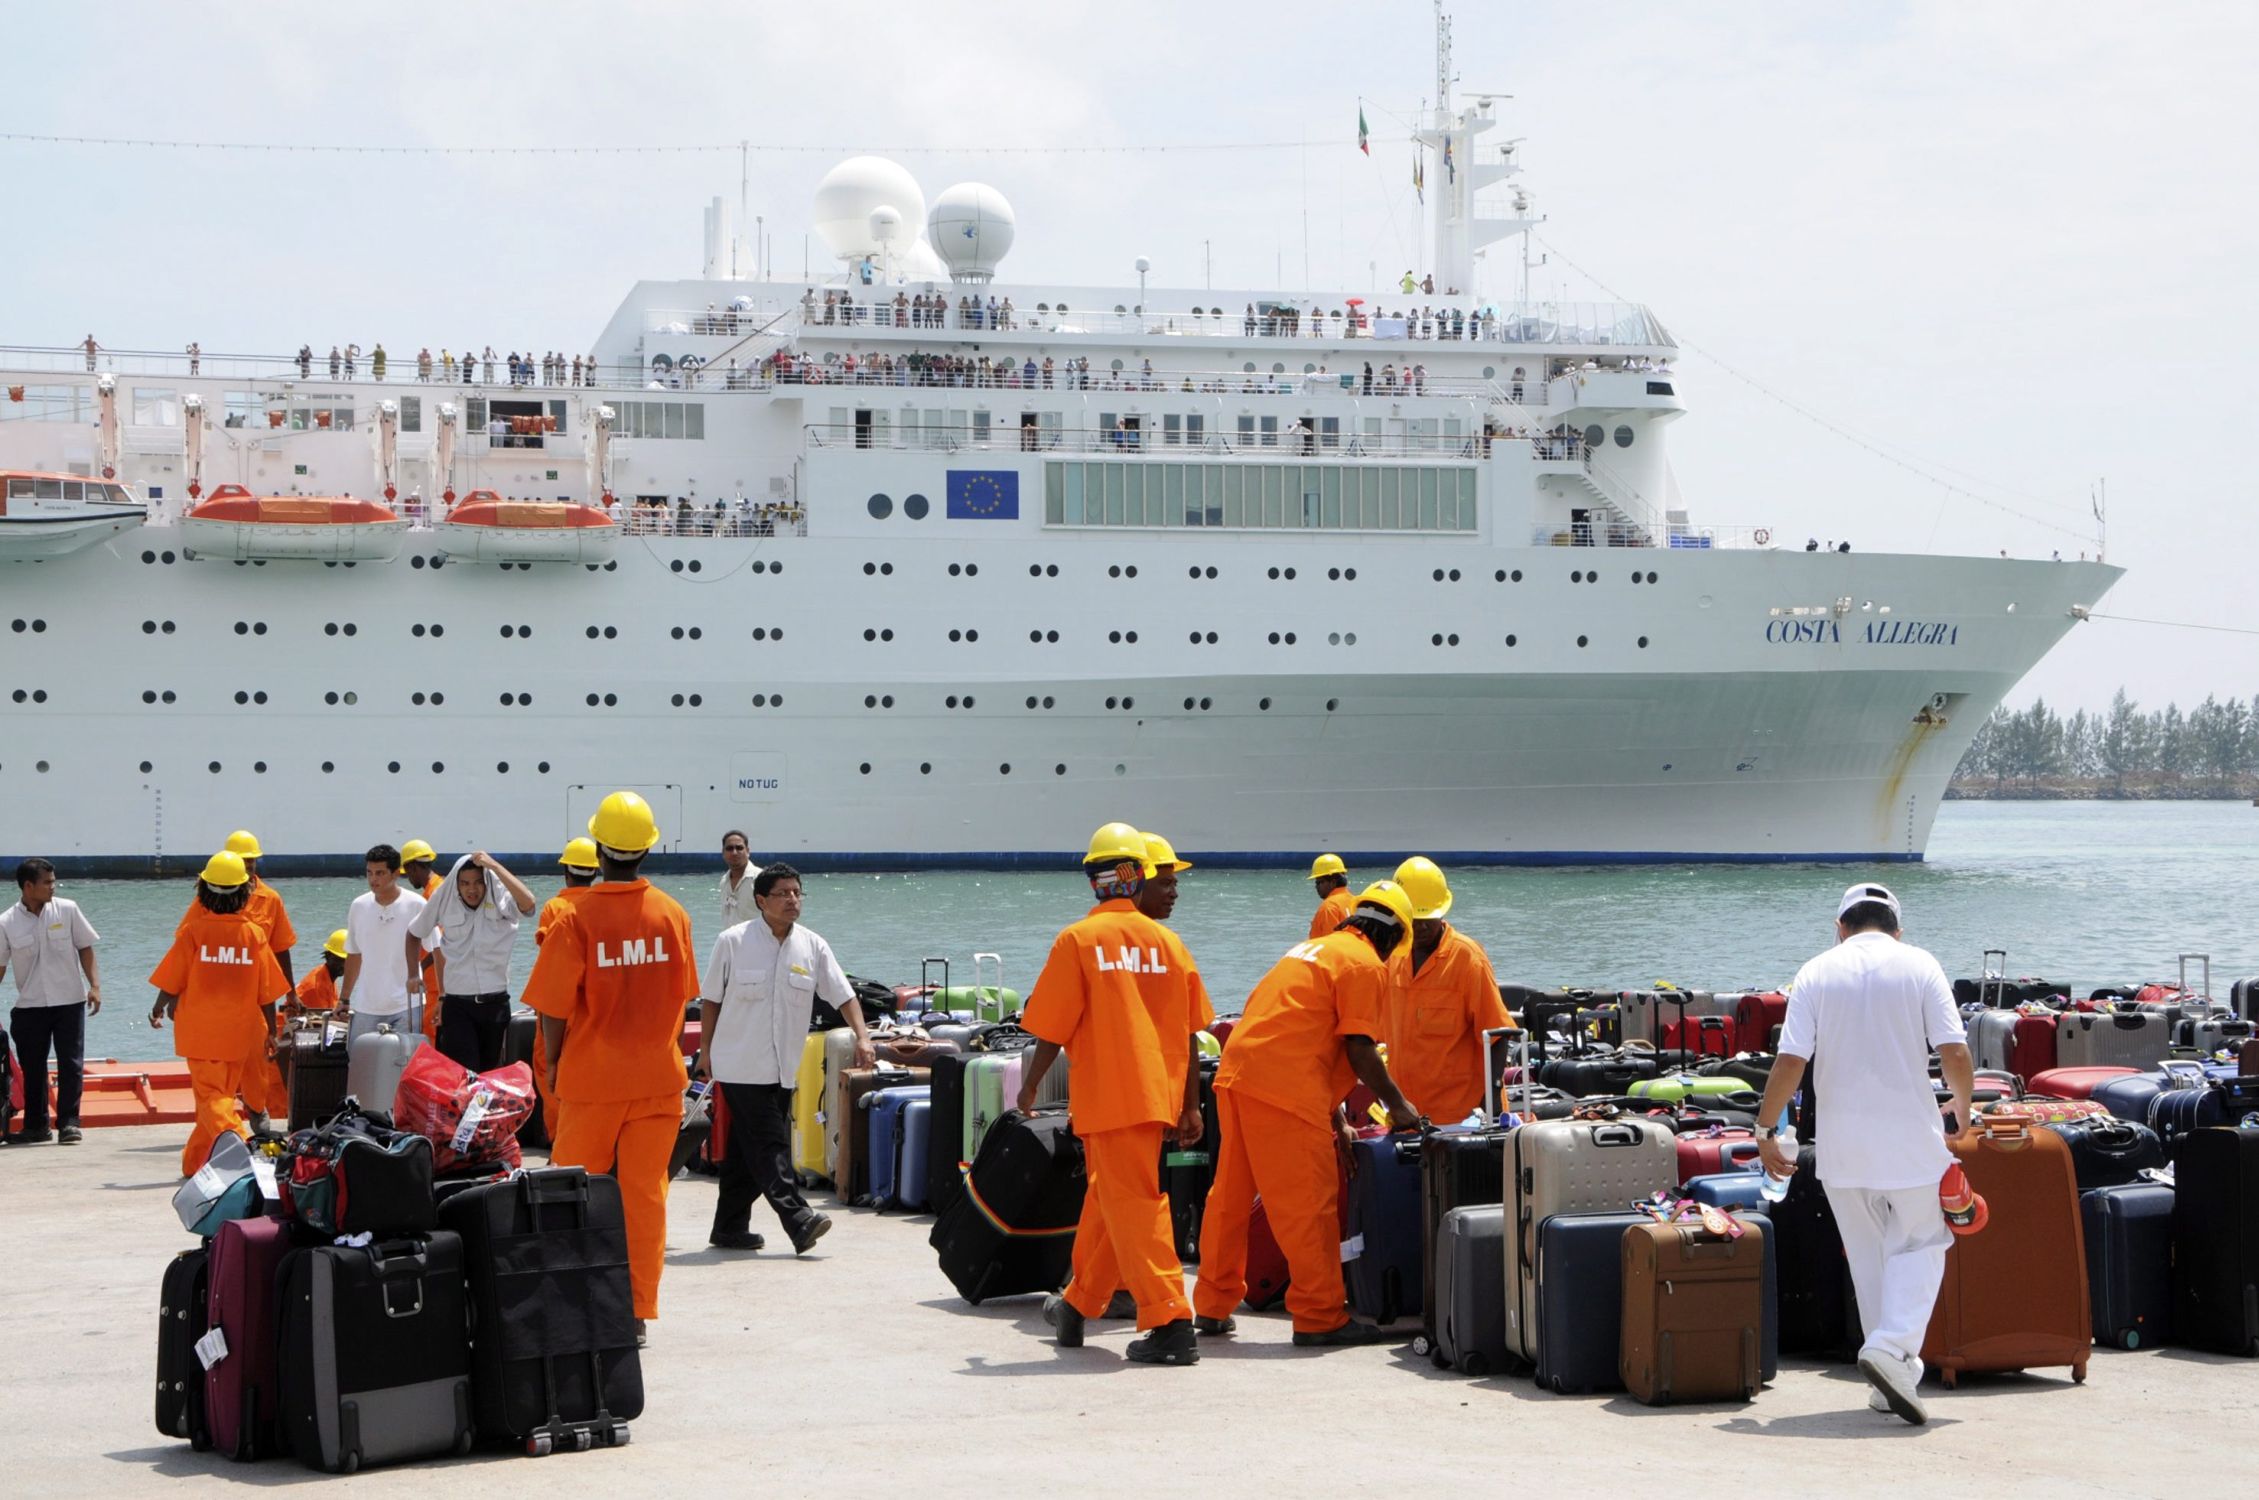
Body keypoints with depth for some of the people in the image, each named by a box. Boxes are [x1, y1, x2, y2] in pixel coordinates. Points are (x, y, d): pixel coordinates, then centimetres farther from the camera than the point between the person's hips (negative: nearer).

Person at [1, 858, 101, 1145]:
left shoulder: (67, 910, -3)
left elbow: (85, 948, 4)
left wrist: (94, 985, -5)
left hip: (69, 1001, 0)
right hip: (30, 1005, 0)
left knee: (71, 1064, -4)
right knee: (32, 1067, 7)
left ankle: (68, 1122, 1)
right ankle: (35, 1125, 18)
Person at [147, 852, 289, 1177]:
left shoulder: (193, 931, -10)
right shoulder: (254, 934, -4)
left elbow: (171, 981, -3)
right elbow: (267, 991, 0)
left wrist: (159, 1010, 17)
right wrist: (271, 1031, 11)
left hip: (199, 1028, -3)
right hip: (238, 1031, 3)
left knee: (210, 1096, -3)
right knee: (222, 1093, 17)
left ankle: (237, 1140, -30)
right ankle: (194, 1162, 28)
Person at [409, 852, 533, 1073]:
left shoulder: (500, 901, -5)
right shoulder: (444, 902, 0)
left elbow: (528, 903, -29)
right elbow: (414, 934, 17)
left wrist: (494, 865, -27)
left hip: (495, 1003, 0)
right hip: (458, 1005, 0)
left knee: (491, 1074, 11)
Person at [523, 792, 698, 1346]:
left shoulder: (577, 918, -11)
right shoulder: (672, 914, -1)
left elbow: (553, 1006, -9)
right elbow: (682, 996, 8)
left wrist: (553, 1063, 6)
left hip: (592, 1076, -2)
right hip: (659, 1078, 2)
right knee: (646, 1194, 5)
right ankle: (638, 1312, 6)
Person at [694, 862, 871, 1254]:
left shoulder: (812, 946, 4)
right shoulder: (733, 942, -6)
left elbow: (843, 994, 3)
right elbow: (710, 998, 2)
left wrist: (862, 1036, -11)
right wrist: (706, 1051, 4)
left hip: (783, 1069, 5)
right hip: (741, 1065, -5)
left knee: (745, 1152, 10)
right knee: (769, 1146, -12)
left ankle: (729, 1229, 17)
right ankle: (798, 1221, -20)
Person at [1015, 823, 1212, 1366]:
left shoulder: (1077, 940, -7)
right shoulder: (1166, 942, 5)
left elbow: (1050, 1030, -6)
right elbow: (1188, 1033, 6)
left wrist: (1029, 1086, 10)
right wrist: (1190, 1108, 12)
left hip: (1108, 1095, -5)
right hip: (1158, 1093, 5)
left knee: (1133, 1206, -5)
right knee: (1106, 1197, 19)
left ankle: (1169, 1324, -12)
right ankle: (1078, 1306, 34)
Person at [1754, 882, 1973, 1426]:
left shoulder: (1817, 972, 3)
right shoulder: (1918, 965, 0)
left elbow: (1790, 1062, -5)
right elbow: (1955, 1055, -7)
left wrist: (1765, 1128, 6)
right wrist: (1963, 1110, 12)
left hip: (1841, 1140, 2)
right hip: (1910, 1135, -2)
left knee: (1867, 1254, 14)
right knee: (1920, 1243, 7)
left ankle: (1893, 1380, 16)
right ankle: (1893, 1346, -16)